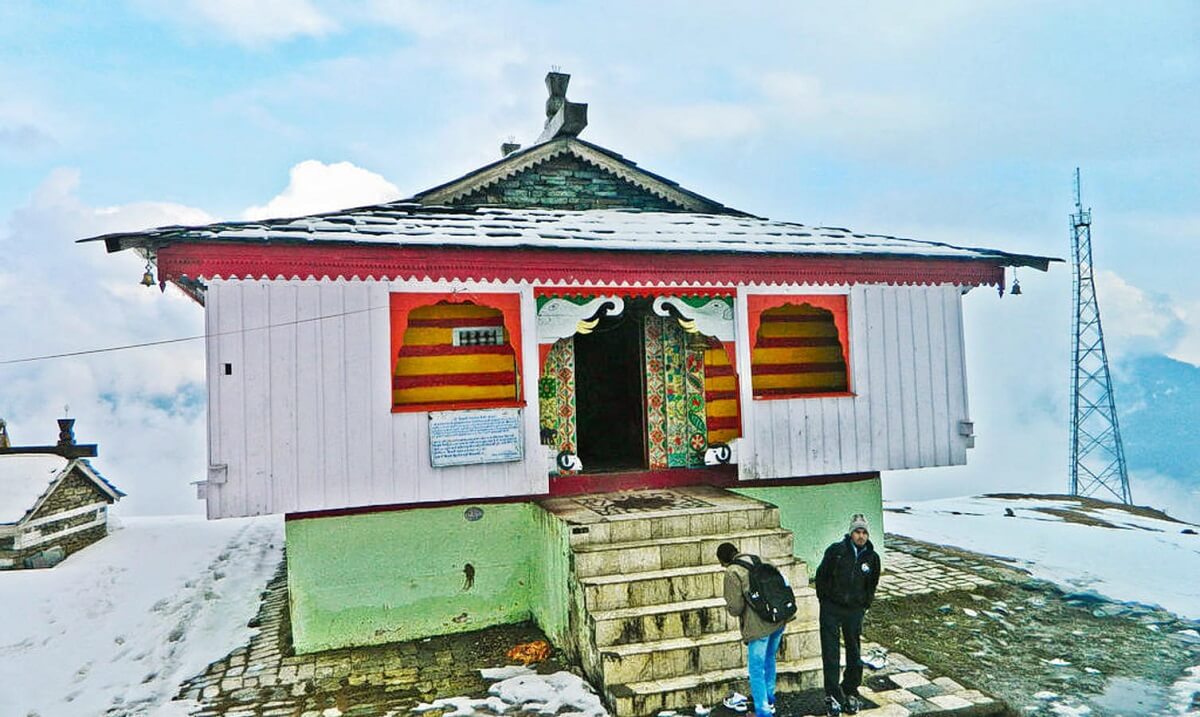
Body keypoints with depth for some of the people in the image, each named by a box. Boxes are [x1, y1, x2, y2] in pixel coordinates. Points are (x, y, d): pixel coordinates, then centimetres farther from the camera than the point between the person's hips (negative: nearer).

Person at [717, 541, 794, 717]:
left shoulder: (732, 572, -10)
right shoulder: (760, 560, 10)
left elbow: (735, 607, -12)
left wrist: (729, 607, 9)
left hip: (758, 625, -8)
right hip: (779, 620, 8)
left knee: (756, 668, 6)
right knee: (769, 659, 26)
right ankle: (769, 696, 41)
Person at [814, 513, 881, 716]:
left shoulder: (872, 557, -1)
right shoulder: (835, 551, -10)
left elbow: (872, 585, 14)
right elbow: (821, 576, 0)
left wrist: (864, 606, 9)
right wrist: (825, 601, 1)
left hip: (854, 611, 3)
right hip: (831, 610, -2)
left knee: (854, 654, 10)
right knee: (830, 654, -1)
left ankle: (850, 693, 25)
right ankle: (832, 696, 7)